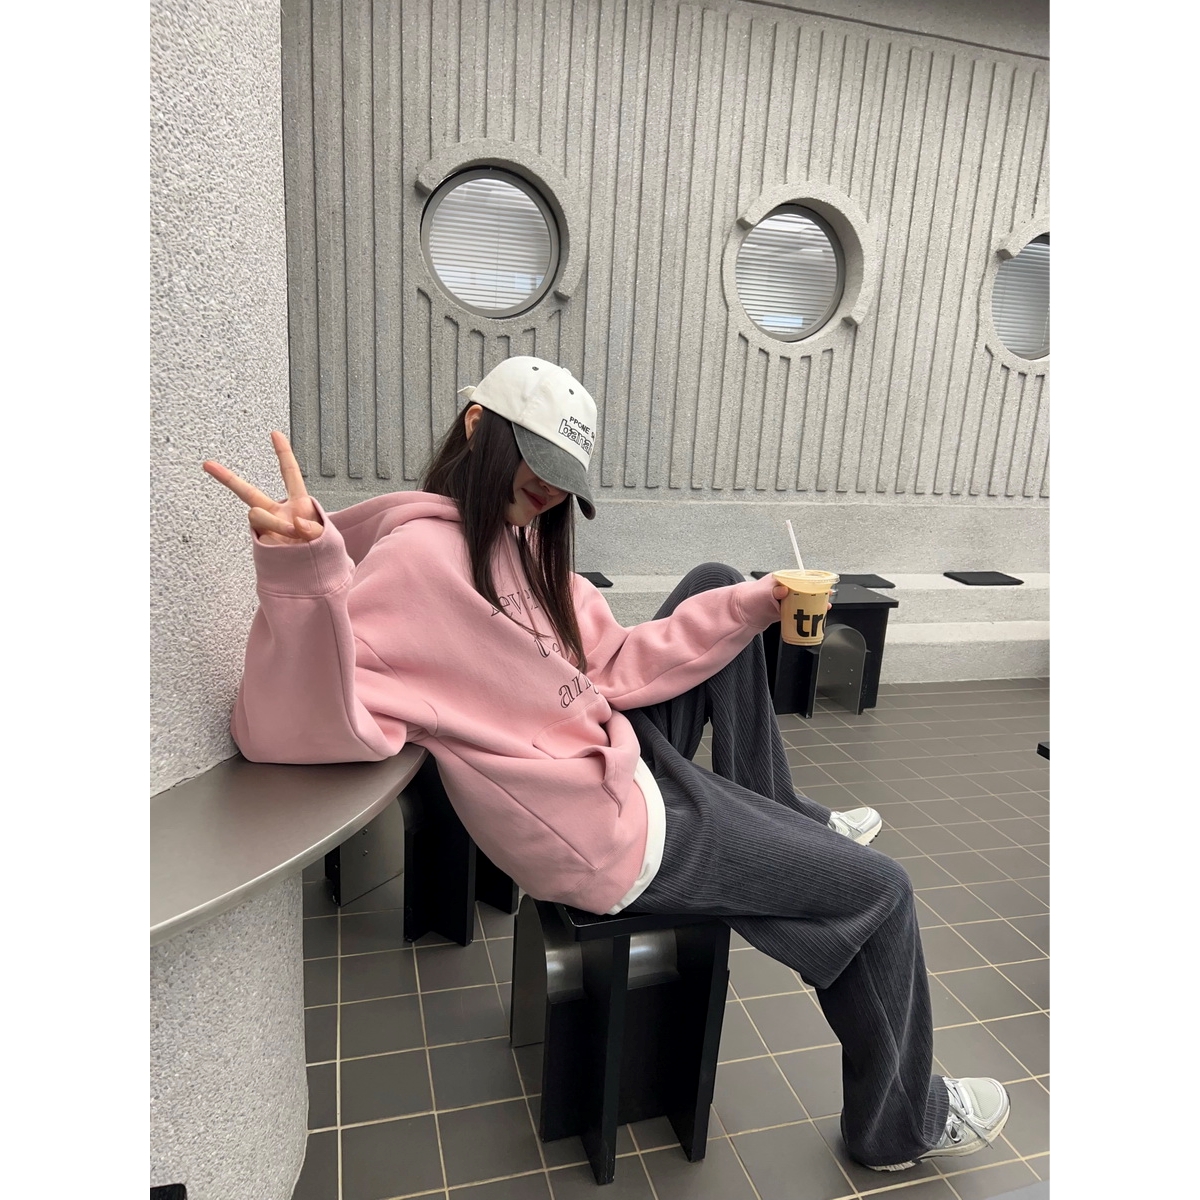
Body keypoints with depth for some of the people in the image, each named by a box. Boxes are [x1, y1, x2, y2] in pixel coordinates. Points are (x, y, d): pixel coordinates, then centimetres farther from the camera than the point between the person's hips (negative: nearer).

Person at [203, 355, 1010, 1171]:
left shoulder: (523, 544, 5)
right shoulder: (420, 557, -23)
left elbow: (616, 665, 2)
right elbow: (295, 724, -33)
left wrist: (753, 605, -3)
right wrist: (303, 571, -50)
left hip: (621, 749, 9)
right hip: (619, 830, -9)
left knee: (716, 581, 17)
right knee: (880, 891, 5)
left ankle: (778, 815, 24)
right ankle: (900, 1123, 34)